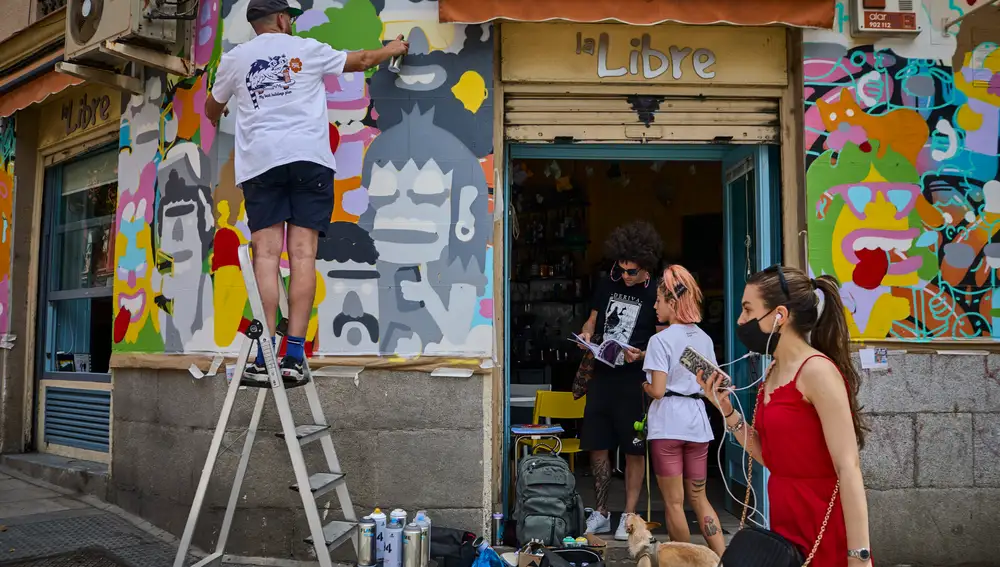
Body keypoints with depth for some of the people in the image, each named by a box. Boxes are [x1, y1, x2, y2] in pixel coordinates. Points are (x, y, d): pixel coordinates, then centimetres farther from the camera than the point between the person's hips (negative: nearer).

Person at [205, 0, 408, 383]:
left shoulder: (234, 59, 17)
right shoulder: (306, 49, 14)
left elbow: (212, 108, 33)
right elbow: (363, 61, 26)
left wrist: (217, 120, 57)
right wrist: (393, 49, 46)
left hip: (259, 161, 1)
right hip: (309, 157, -1)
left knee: (266, 253, -4)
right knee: (303, 254, -5)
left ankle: (266, 355, -12)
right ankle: (293, 355, -10)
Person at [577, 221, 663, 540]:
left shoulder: (655, 296, -5)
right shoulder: (607, 286, 8)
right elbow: (592, 320, 19)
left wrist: (641, 355, -20)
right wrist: (586, 336, -3)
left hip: (634, 381, -5)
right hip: (601, 376, 5)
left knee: (634, 451, 4)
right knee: (597, 447, 9)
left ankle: (629, 517, 16)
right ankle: (600, 514, 22)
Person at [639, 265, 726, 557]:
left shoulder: (661, 339, -13)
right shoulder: (705, 339, 7)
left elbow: (657, 391, -17)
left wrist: (644, 385, 3)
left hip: (668, 423, -6)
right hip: (697, 420, 6)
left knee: (674, 503, 6)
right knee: (699, 498, 16)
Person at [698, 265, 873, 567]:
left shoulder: (817, 371, -18)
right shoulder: (773, 373, 6)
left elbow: (848, 467, -21)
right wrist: (727, 411, 0)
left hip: (823, 530, -8)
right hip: (785, 524, 8)